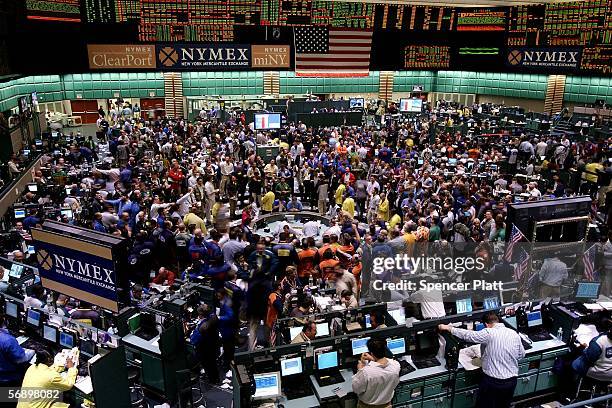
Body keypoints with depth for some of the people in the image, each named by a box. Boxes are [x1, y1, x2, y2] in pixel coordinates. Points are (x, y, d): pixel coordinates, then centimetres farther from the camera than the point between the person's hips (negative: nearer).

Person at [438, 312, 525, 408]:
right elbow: (521, 354, 11)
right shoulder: (515, 334, -2)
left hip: (492, 381, -5)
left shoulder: (489, 333, -18)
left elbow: (467, 335, -12)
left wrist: (448, 328, -3)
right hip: (511, 381, 5)